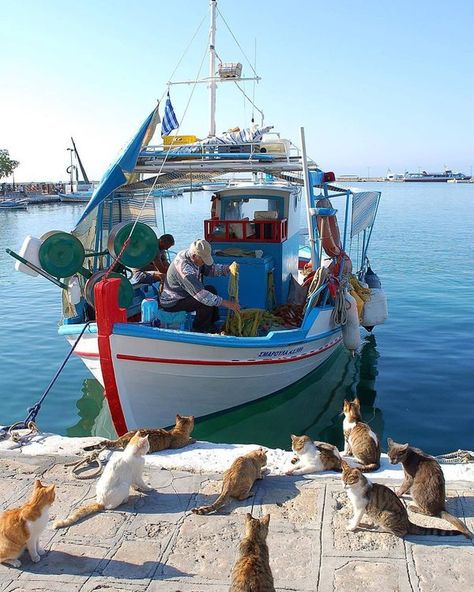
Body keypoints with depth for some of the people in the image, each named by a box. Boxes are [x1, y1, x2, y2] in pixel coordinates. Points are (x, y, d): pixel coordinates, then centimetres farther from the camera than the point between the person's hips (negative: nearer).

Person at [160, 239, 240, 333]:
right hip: (172, 303, -10)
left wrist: (228, 268, -12)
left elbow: (211, 268, 7)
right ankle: (199, 330, -1)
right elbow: (201, 295, -37)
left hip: (182, 294, 10)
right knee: (207, 301, -23)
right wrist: (227, 303, -36)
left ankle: (211, 324, 12)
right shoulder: (184, 268, -35)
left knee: (211, 289, 7)